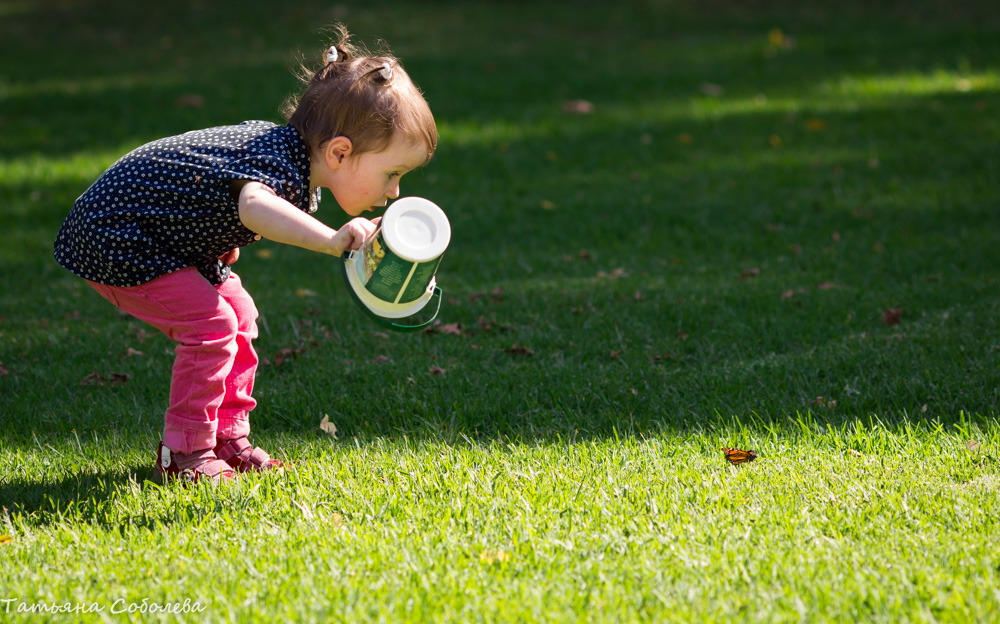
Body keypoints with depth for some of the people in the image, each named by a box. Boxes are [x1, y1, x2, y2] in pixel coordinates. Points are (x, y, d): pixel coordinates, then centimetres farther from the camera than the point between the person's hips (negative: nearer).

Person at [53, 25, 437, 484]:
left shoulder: (286, 145, 0)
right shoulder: (281, 167, -32)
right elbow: (254, 205, -57)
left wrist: (222, 244, 22)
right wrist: (330, 240, -68)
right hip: (116, 242, -10)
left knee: (238, 314, 13)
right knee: (210, 324, -18)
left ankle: (227, 440, 21)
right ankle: (183, 455, -7)